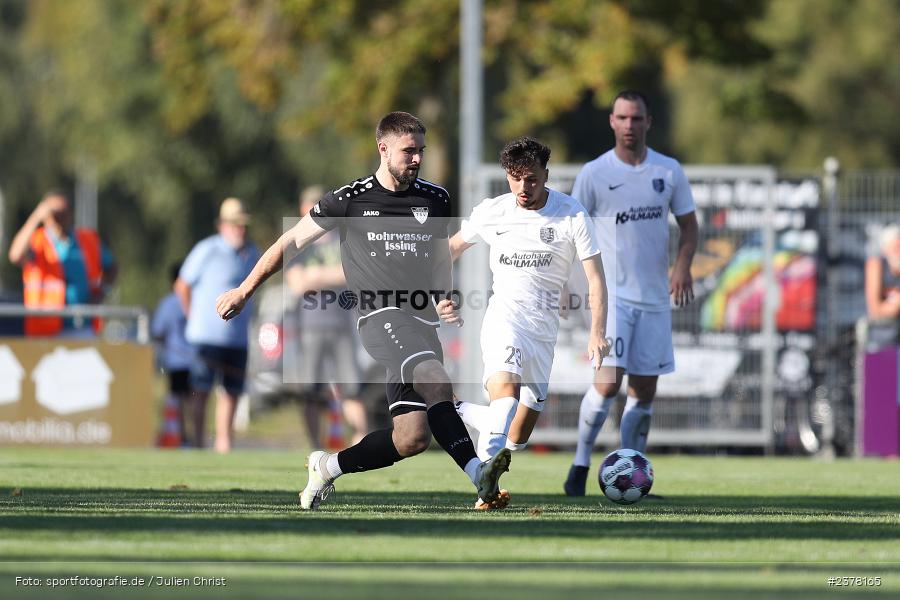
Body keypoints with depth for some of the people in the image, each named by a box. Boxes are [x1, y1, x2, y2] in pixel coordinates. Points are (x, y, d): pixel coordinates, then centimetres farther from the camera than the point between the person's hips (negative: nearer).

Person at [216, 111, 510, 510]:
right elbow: (292, 241, 13)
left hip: (423, 323, 5)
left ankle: (327, 466, 14)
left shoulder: (435, 199, 13)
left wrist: (443, 298, 10)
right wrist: (245, 291, 17)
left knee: (412, 437, -6)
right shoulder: (350, 199, 2)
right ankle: (478, 471, -44)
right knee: (437, 383, -34)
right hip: (380, 315, -5)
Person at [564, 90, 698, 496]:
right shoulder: (594, 173, -2)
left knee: (644, 391, 5)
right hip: (611, 293, -3)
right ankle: (580, 466, -3)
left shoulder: (669, 172, 4)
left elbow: (688, 224, 11)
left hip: (655, 296, 4)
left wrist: (683, 266, -7)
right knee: (607, 383, -17)